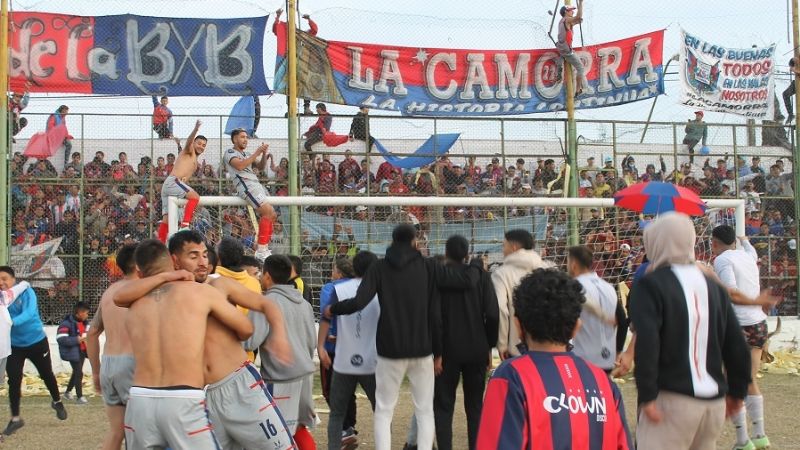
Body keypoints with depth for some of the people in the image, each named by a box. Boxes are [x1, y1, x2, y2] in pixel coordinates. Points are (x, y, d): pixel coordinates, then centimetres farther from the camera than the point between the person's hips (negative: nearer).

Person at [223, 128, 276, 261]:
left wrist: (264, 154, 3)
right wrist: (256, 153, -13)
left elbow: (260, 167, 19)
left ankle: (263, 250, 8)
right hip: (246, 185, -9)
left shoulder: (246, 154, 29)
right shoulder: (230, 152, 5)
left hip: (256, 184, 9)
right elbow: (240, 166, -14)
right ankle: (261, 250, -24)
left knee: (271, 215, 3)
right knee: (268, 212, -23)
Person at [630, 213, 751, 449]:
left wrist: (647, 396, -16)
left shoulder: (649, 285, -7)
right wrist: (737, 391, 21)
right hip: (715, 402, 7)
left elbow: (646, 343, -18)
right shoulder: (714, 288, 12)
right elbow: (736, 345, 11)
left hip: (670, 400, -7)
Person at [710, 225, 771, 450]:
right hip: (759, 323, 7)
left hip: (740, 325, -7)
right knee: (750, 382, 17)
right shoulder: (747, 255, 12)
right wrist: (744, 240, 58)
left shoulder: (722, 259, -9)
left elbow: (731, 293, -21)